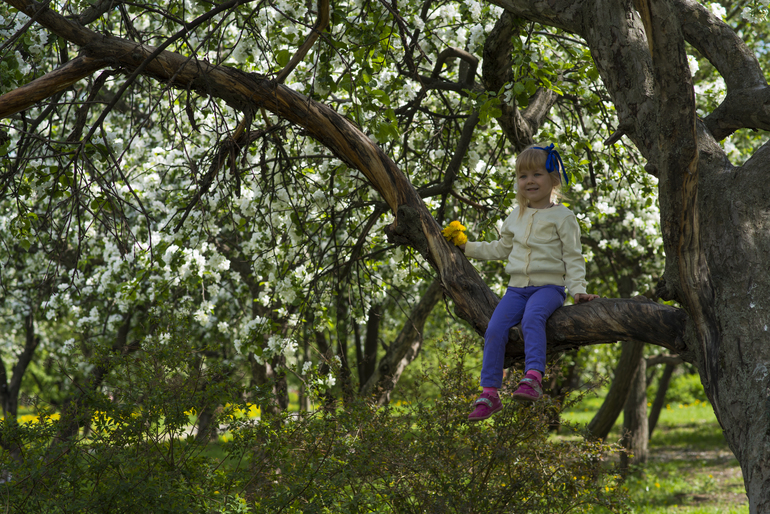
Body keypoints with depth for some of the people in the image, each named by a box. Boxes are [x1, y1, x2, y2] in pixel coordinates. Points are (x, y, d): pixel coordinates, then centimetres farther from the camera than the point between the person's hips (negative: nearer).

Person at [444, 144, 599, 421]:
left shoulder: (562, 216, 2)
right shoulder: (516, 216, 19)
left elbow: (573, 257, -1)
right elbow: (501, 249, 34)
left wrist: (578, 289, -14)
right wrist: (467, 246, 32)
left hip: (549, 286, -5)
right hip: (517, 286, 5)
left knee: (532, 318, -37)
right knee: (495, 328, -18)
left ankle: (533, 378, -47)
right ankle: (489, 394, -14)